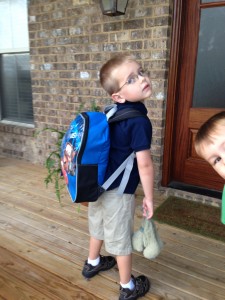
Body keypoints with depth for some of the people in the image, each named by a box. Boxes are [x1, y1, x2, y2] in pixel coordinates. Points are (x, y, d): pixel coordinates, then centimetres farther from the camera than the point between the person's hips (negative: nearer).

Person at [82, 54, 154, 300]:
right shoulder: (139, 121, -23)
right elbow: (144, 165, -23)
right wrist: (149, 198, -10)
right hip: (118, 190, -8)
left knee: (99, 226, 29)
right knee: (121, 239, 12)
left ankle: (92, 263, 54)